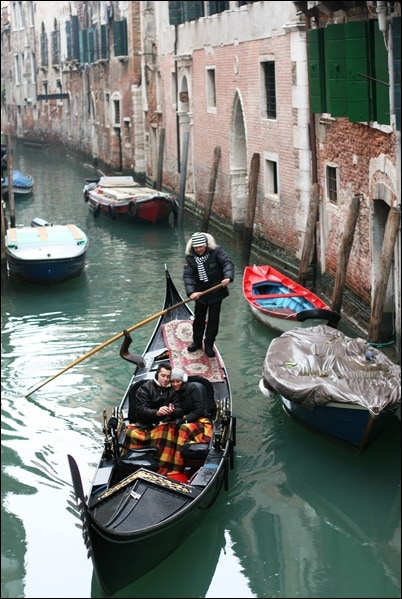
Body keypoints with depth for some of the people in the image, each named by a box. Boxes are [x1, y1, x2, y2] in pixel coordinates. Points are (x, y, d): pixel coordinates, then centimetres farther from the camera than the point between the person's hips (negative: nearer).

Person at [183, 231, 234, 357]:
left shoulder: (216, 251, -15)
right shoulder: (190, 257, -9)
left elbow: (228, 262, -25)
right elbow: (187, 275, -16)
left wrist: (228, 277, -45)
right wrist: (191, 292, -31)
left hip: (216, 291, -2)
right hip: (200, 292, 3)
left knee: (213, 319, 4)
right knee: (199, 318, 15)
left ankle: (209, 345, 17)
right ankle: (197, 342, 34)